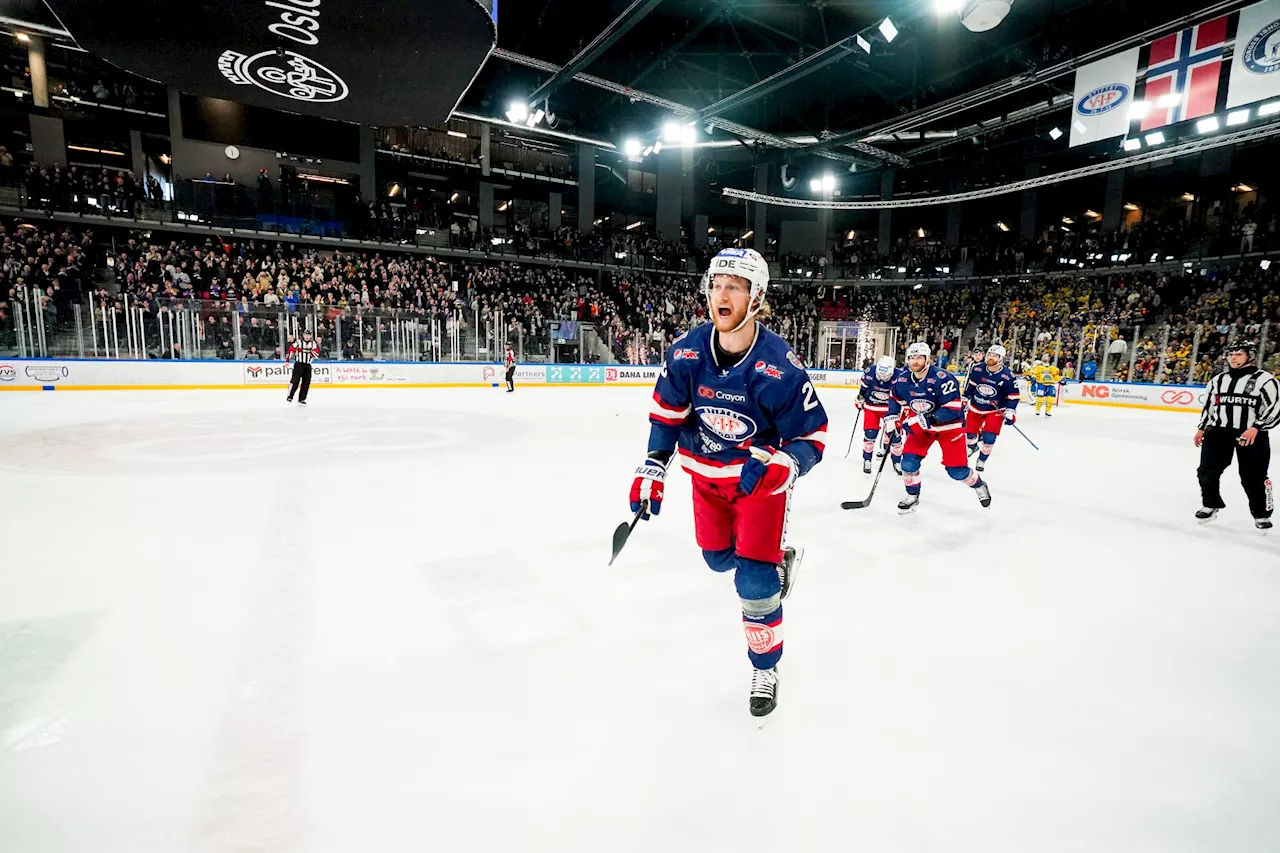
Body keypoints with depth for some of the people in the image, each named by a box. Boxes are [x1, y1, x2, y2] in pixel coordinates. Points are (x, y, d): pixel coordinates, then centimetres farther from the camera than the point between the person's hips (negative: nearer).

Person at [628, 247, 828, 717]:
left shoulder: (780, 366, -26)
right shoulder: (687, 350, -15)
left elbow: (812, 436, -19)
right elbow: (667, 410, -2)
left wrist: (782, 466, -38)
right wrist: (653, 467, -6)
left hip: (761, 477, -4)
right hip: (706, 473, 5)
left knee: (754, 581, -6)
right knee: (719, 558, 19)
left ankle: (765, 670, 19)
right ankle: (775, 557, 51)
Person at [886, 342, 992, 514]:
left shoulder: (941, 378, -27)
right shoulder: (902, 379, -9)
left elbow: (953, 409, -30)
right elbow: (895, 398, 11)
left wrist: (928, 419, -37)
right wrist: (893, 417, 0)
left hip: (949, 425, -4)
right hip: (920, 425, 4)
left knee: (957, 470, -1)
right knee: (909, 460, -10)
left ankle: (979, 485, 32)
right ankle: (912, 496, 12)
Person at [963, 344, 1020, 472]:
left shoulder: (1007, 376, -17)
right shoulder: (977, 370, -10)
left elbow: (1014, 396, -10)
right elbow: (970, 386, 6)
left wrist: (1010, 412, -15)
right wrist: (964, 400, 11)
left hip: (995, 410, -3)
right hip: (975, 407, 3)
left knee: (988, 437, -12)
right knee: (970, 432, 10)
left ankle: (982, 460, 10)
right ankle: (972, 446, 45)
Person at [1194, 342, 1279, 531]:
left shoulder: (1264, 379, -5)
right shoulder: (1218, 380, 13)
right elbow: (1208, 405, 20)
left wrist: (1256, 428, -22)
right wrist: (1201, 428, 13)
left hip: (1252, 434, -4)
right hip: (1218, 431, 5)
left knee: (1253, 478, -1)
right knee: (1207, 471, 2)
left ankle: (1262, 514, 17)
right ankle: (1211, 505, 21)